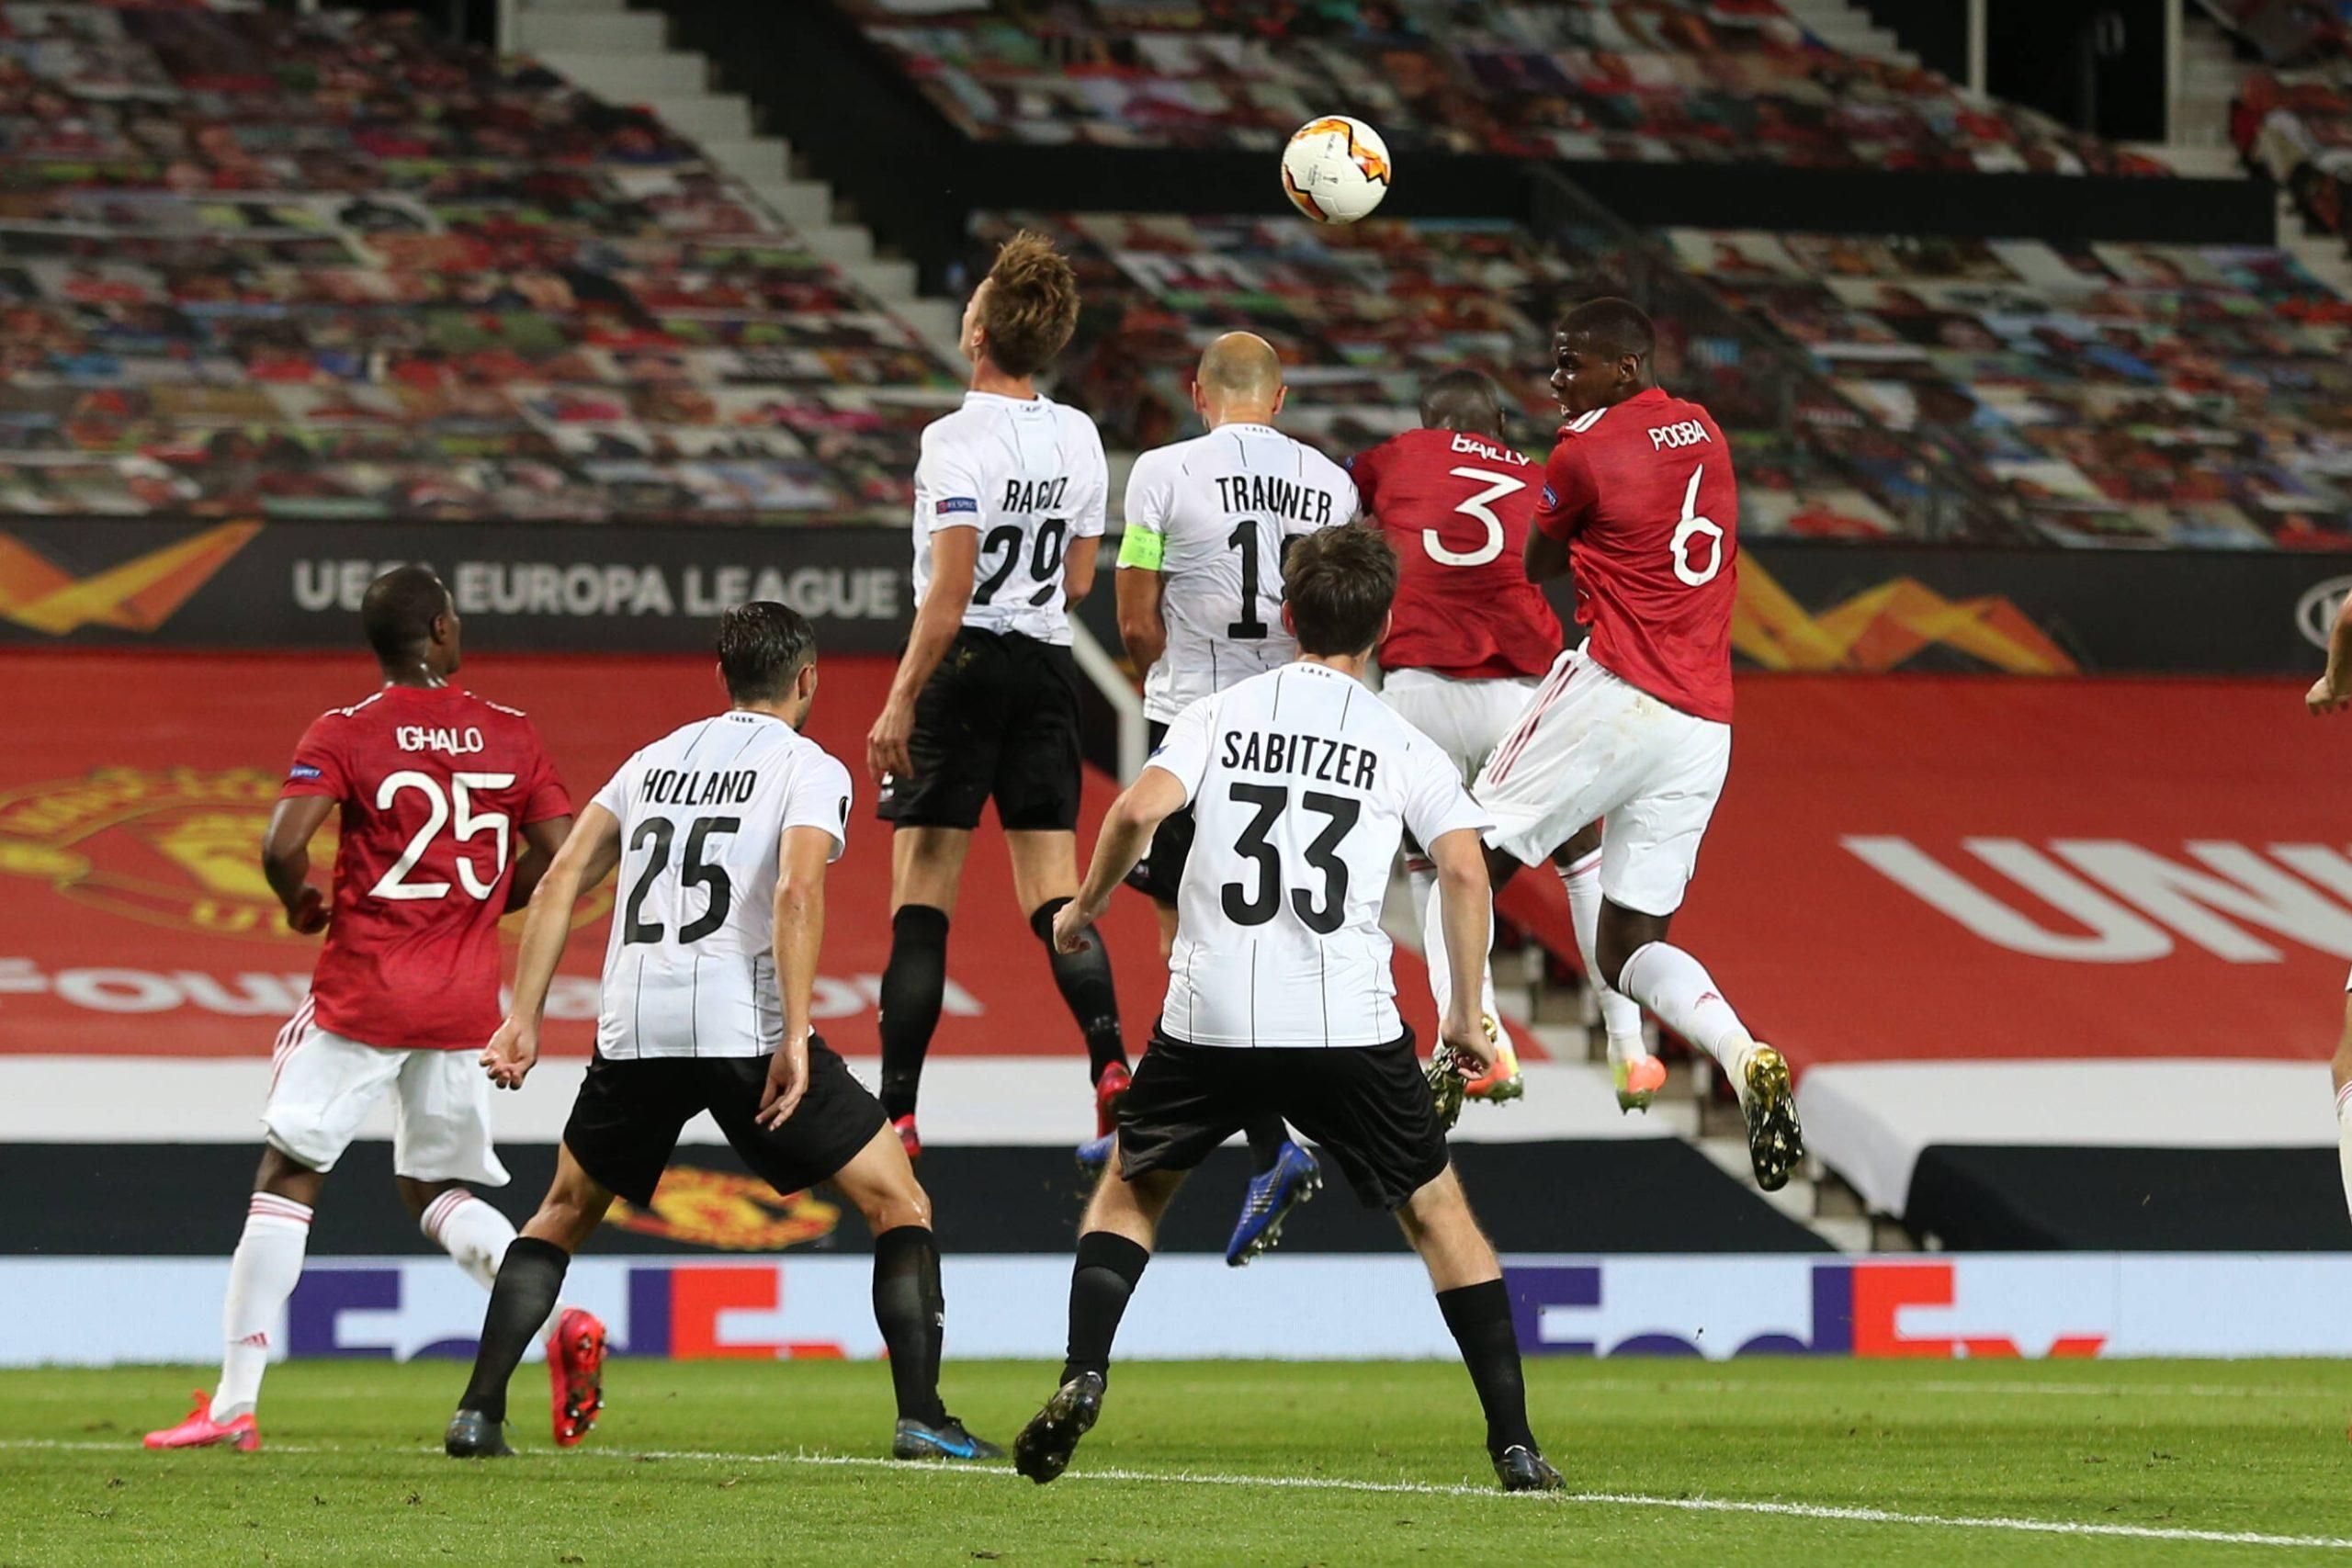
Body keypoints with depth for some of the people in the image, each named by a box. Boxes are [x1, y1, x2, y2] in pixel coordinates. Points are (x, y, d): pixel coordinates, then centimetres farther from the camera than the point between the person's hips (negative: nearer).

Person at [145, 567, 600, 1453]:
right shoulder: (509, 737, 4)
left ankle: (235, 1403, -1)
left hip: (363, 990, -4)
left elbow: (282, 847, -19)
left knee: (288, 1177, 3)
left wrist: (303, 905, 3)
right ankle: (560, 1322, -4)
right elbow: (558, 859, 2)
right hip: (465, 998, 4)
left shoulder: (343, 735, -7)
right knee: (436, 1188, 19)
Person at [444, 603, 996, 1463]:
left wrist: (523, 1020, 13)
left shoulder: (655, 760, 21)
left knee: (563, 1215, 24)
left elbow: (560, 882, 13)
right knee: (900, 1206, 6)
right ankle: (920, 1417, -6)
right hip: (747, 1027, -5)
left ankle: (479, 1412, 14)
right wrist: (795, 1038, -17)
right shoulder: (810, 769, 5)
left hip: (634, 1033, 5)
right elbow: (797, 892, -13)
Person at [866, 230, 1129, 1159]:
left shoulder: (958, 441, -15)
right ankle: (1108, 1055, -14)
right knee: (1053, 892, 7)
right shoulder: (1078, 438, 5)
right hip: (1048, 667, 6)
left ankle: (897, 1110, -2)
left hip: (967, 665, -6)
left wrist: (899, 703, -14)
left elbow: (948, 595, -18)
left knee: (921, 899, -1)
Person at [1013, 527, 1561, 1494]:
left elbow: (1139, 809, -6)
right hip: (1348, 1025, -1)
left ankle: (1081, 1380, 2)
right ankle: (1513, 1442, 7)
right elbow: (1465, 872, -4)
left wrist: (1085, 907, 11)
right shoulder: (1404, 746, 8)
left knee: (1131, 1187, 22)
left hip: (1210, 1016, 1)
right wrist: (1465, 1017, 6)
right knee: (1436, 1206, 14)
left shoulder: (1222, 714, 9)